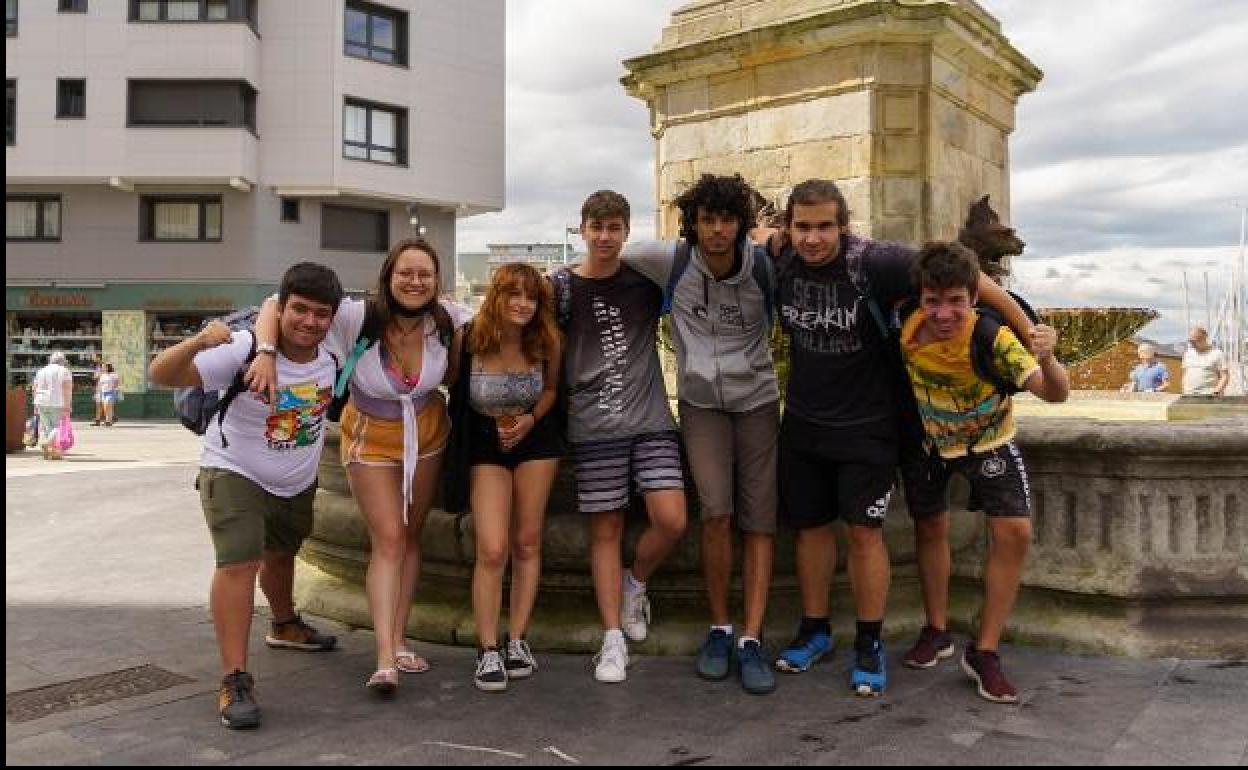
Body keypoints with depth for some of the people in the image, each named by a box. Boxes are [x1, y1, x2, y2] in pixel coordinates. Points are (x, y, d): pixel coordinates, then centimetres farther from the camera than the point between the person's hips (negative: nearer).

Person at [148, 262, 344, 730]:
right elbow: (161, 375, -37)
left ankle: (284, 626, 54)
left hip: (299, 482, 6)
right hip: (235, 475, -5)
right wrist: (197, 343, -54)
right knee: (239, 564, -21)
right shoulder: (244, 350, -30)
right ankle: (235, 680, -14)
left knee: (281, 553, 27)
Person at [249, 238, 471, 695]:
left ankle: (398, 642, 20)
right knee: (388, 541, -11)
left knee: (410, 537, 9)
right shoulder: (358, 318, -26)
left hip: (428, 434, 3)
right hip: (371, 439, -3)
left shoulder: (447, 320, -17)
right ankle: (386, 660, -10)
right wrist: (266, 352, -41)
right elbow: (277, 304, -26)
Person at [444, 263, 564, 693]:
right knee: (492, 550, -11)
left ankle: (517, 639, 18)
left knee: (527, 543, 6)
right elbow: (452, 387, -3)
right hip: (485, 445, -2)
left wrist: (531, 419, -13)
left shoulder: (546, 342, -13)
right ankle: (488, 651, 2)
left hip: (535, 439, 2)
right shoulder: (467, 339, -19)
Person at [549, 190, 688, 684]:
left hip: (651, 421, 1)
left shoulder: (646, 281, 5)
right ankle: (613, 640, 13)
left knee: (671, 521, -10)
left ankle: (635, 583, 21)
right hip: (593, 427, -1)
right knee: (605, 531, 2)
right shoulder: (562, 286, 2)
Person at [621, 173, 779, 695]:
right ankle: (719, 629, 5)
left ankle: (751, 640, 3)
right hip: (701, 402, -1)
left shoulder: (764, 265, -11)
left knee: (759, 520, -2)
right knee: (716, 513, -14)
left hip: (757, 399, 1)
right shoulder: (670, 260, -11)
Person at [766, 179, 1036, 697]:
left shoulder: (873, 262, -21)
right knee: (810, 525, 12)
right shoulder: (780, 261, -8)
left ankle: (869, 645, 14)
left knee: (864, 531, -2)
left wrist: (1027, 328, -16)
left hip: (866, 425, -4)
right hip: (803, 421, 4)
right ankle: (814, 630, 28)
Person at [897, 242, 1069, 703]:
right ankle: (937, 632, 32)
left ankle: (984, 652, 2)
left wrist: (1046, 360, -60)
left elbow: (1055, 394, -41)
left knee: (1015, 532, -12)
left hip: (987, 441, -2)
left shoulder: (993, 340, -34)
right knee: (930, 528, 11)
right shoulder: (905, 328, -26)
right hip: (925, 439, 2)